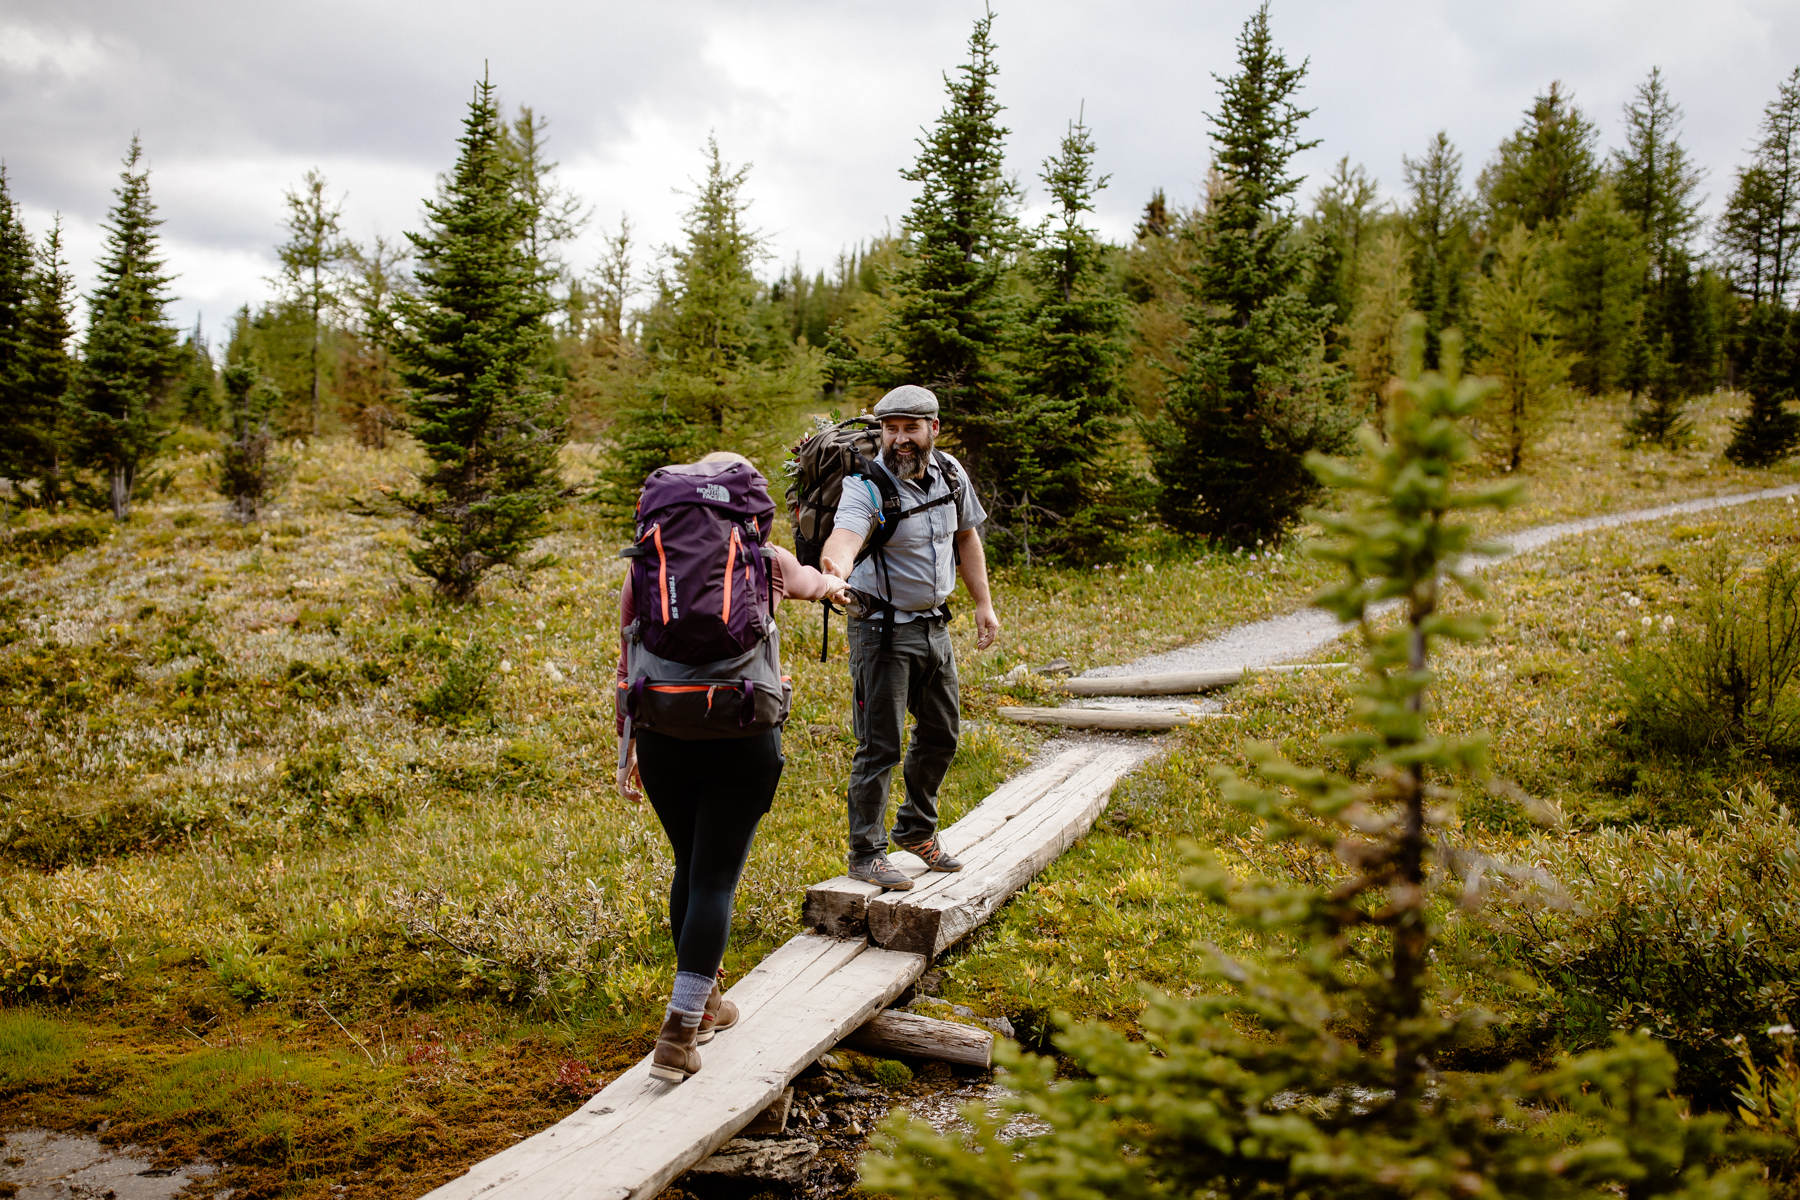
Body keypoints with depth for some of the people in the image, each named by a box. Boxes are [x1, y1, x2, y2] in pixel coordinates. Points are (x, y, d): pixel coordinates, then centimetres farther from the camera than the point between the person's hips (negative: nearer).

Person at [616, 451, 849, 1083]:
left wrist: (625, 751, 14)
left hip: (661, 736, 3)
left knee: (691, 865, 19)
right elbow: (806, 581, 28)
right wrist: (834, 584, 51)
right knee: (715, 878, 0)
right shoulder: (765, 562, 3)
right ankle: (678, 1035, -6)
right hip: (741, 739, -3)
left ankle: (705, 1004, 33)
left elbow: (629, 667, 6)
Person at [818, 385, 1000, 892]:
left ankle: (917, 829, 36)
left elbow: (966, 535, 15)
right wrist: (835, 569, -62)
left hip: (934, 624, 7)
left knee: (941, 734, 17)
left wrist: (984, 604, 12)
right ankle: (865, 854, 8)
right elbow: (845, 534, -39)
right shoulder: (866, 484, -20)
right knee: (879, 747, -6)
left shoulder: (950, 473, 1)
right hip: (883, 628, -7)